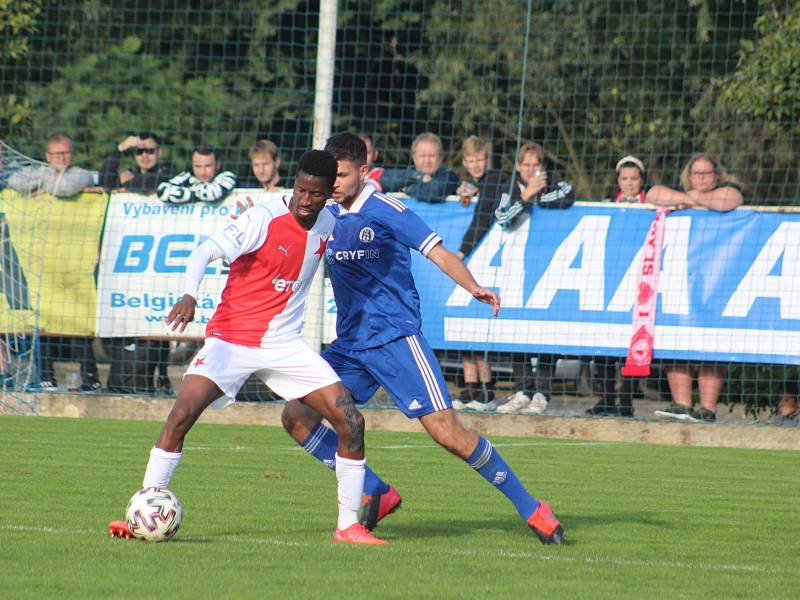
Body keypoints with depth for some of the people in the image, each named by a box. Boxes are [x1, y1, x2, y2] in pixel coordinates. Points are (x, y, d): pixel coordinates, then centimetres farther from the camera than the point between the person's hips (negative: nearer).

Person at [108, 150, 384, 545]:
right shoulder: (263, 219, -15)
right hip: (232, 339, -5)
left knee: (350, 422, -7)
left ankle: (349, 525, 3)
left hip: (286, 345, 5)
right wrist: (189, 295, -42)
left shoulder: (328, 224, 4)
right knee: (182, 413, -21)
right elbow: (205, 252, -27)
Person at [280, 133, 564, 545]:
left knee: (447, 433, -15)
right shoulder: (327, 215, 9)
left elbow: (438, 253, -16)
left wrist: (473, 287, -34)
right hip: (350, 344, 7)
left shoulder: (386, 212, -10)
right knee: (296, 417, -3)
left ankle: (531, 510, -4)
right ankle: (377, 494, 7)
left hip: (396, 337, -7)